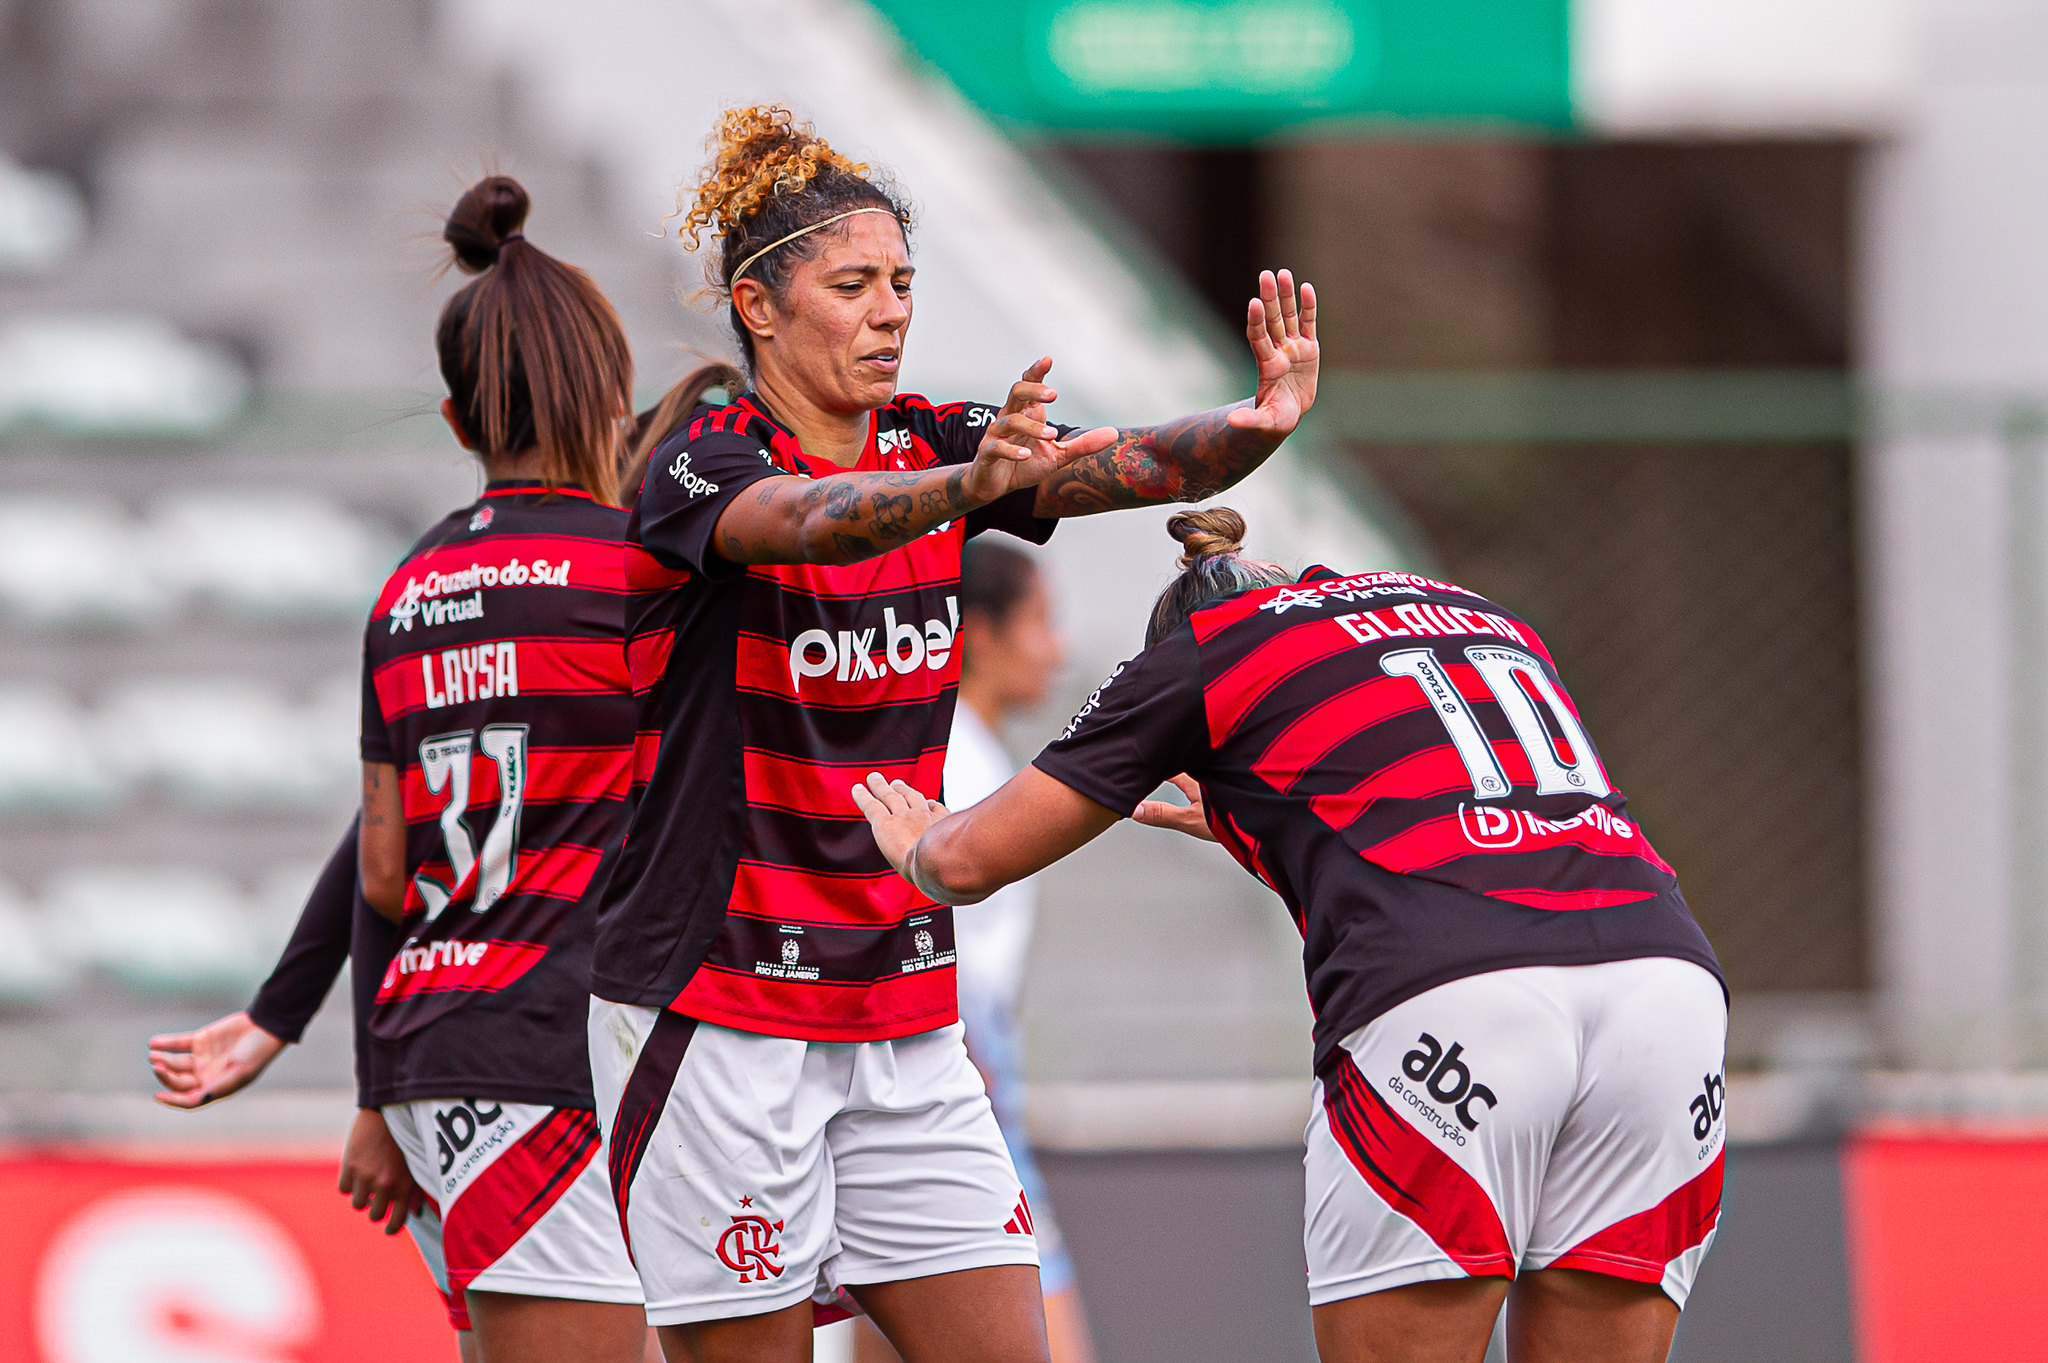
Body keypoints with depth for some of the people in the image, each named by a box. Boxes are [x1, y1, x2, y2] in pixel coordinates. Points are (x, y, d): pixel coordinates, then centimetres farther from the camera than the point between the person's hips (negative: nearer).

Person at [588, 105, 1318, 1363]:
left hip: (903, 1013, 6)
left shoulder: (929, 446, 7)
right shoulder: (703, 466, -11)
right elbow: (808, 521, -33)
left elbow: (1132, 467, -8)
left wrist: (1260, 423, -29)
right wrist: (973, 483, -53)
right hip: (721, 1010, -6)